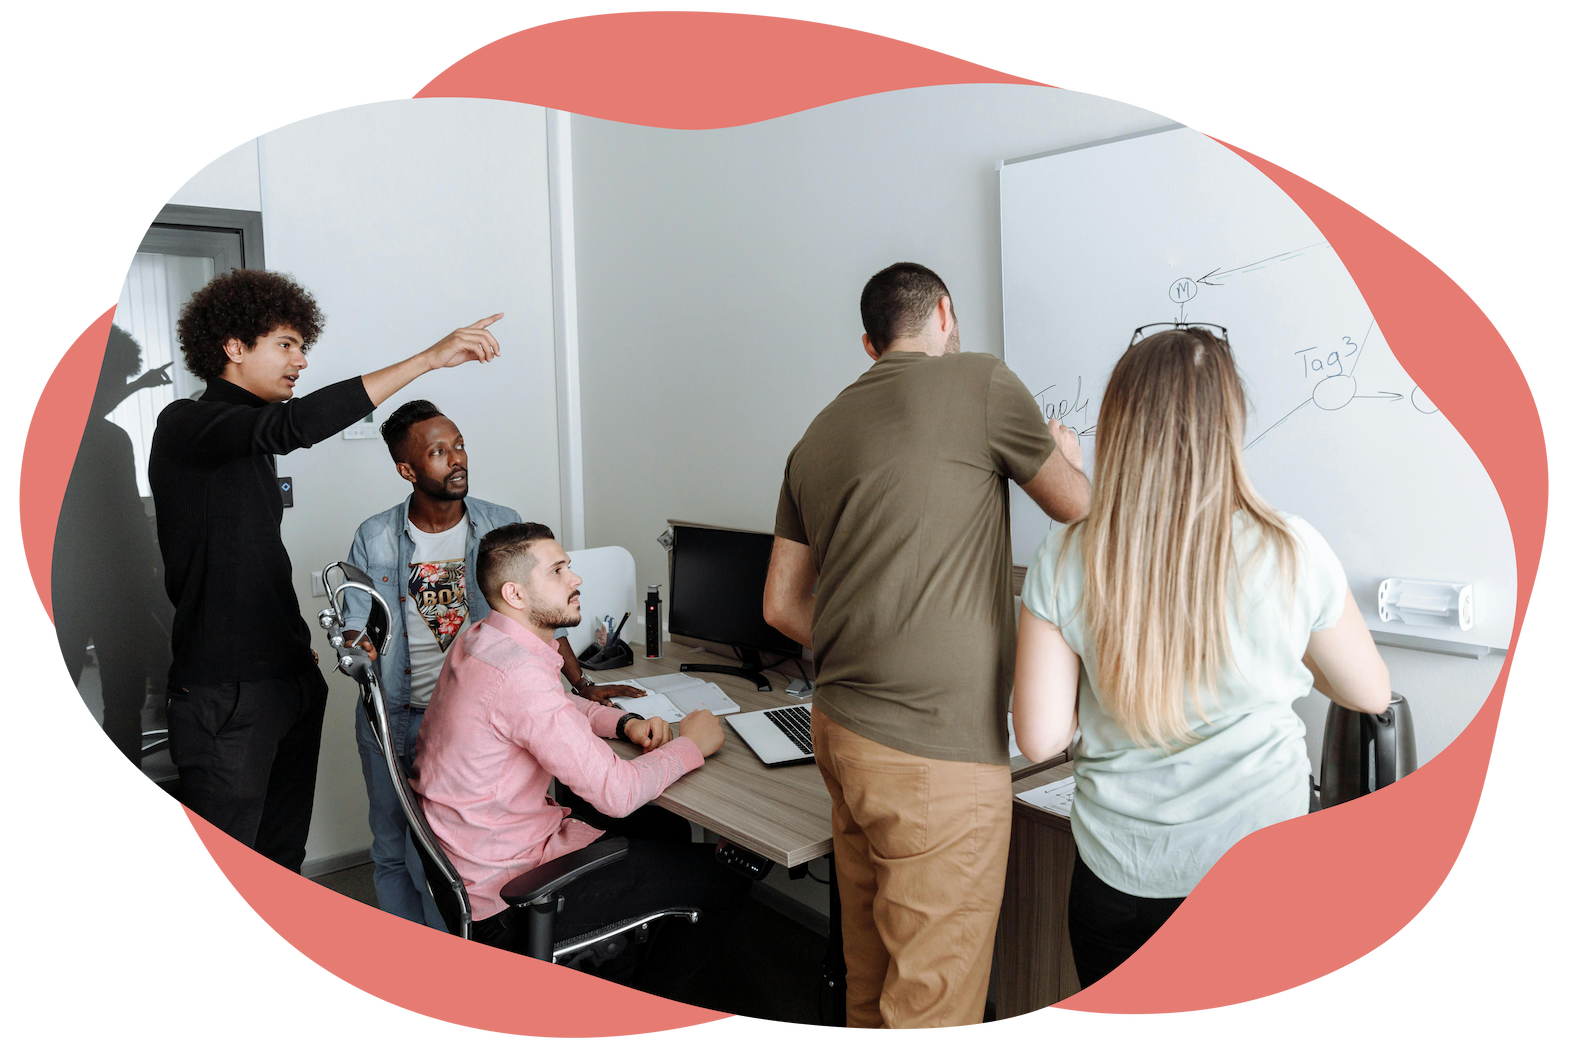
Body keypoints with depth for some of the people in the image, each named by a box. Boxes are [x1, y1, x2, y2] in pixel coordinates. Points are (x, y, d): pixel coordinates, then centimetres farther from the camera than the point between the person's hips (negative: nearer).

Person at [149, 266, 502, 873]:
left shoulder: (249, 439, 17)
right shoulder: (187, 425, -11)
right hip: (226, 692, -9)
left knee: (283, 855, 16)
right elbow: (299, 424, -31)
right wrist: (429, 358, -31)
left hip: (290, 679, 9)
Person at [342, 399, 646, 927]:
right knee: (394, 853, 14)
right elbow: (358, 623, -1)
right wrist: (358, 650, -25)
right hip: (394, 720, 2)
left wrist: (583, 685, -4)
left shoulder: (501, 527, -3)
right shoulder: (375, 538, -2)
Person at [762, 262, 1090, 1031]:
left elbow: (782, 605, 16)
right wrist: (1063, 453, 30)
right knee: (933, 1005, 4)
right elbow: (1076, 506, 9)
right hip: (935, 748, -8)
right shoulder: (978, 382, -5)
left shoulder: (818, 436, 14)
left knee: (872, 983, 20)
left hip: (842, 727, 8)